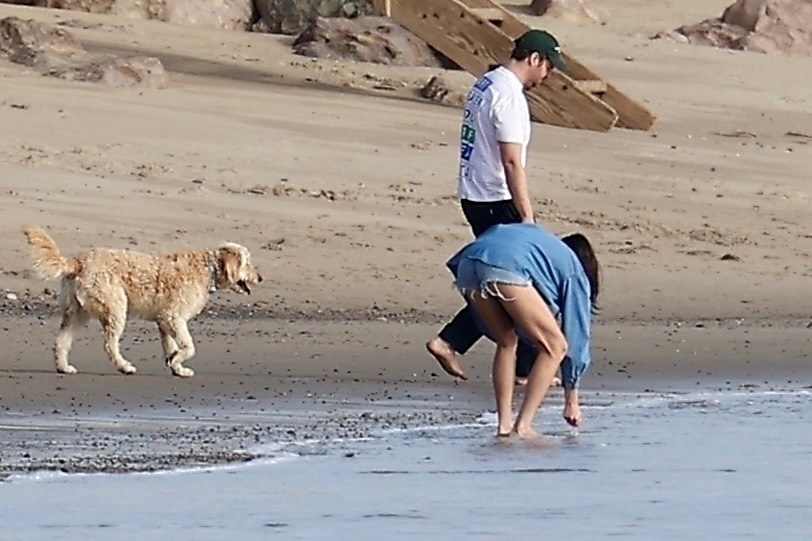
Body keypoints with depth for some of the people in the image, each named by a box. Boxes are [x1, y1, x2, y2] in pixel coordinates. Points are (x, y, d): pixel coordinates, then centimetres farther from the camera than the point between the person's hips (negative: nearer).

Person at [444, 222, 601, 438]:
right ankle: (523, 426, 2)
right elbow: (576, 337, 26)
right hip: (505, 267, -6)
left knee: (506, 341, 26)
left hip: (467, 263, 6)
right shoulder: (574, 271, 26)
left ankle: (504, 423, 19)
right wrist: (572, 399, 32)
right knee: (554, 345, 9)